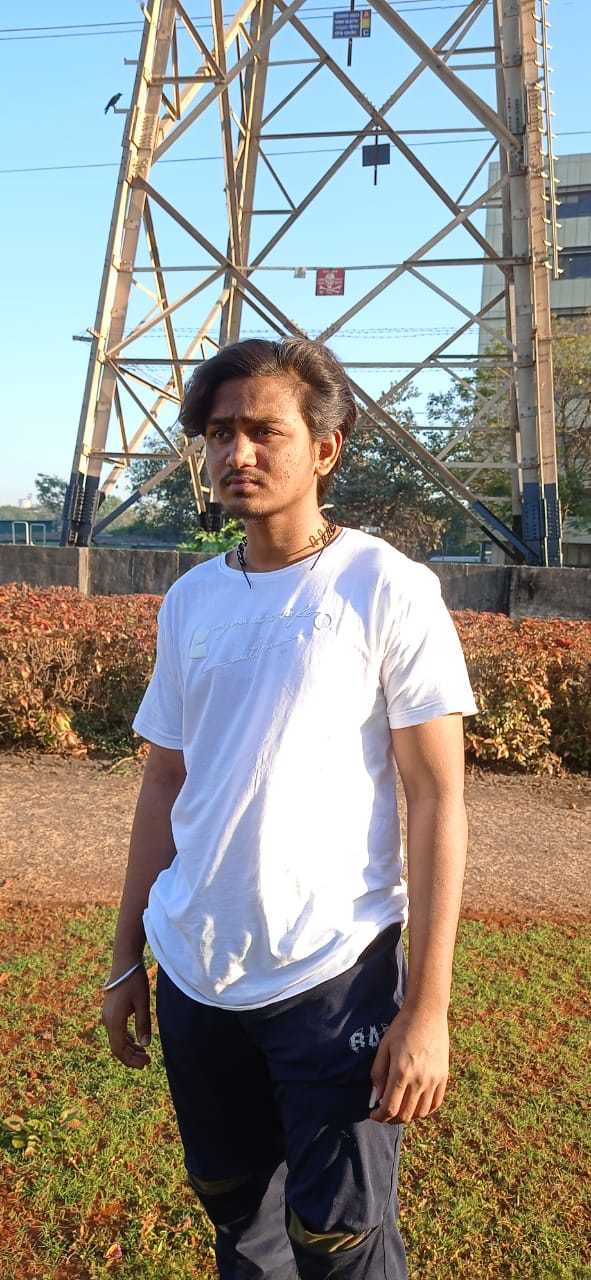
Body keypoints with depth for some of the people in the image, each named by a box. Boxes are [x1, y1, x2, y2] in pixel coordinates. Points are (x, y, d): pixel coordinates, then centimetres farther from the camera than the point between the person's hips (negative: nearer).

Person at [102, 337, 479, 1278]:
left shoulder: (388, 591, -10)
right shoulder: (189, 601, 5)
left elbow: (437, 799, -10)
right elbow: (166, 785, 11)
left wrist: (426, 1006, -13)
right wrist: (127, 960, 13)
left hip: (332, 979, -5)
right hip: (192, 973, 5)